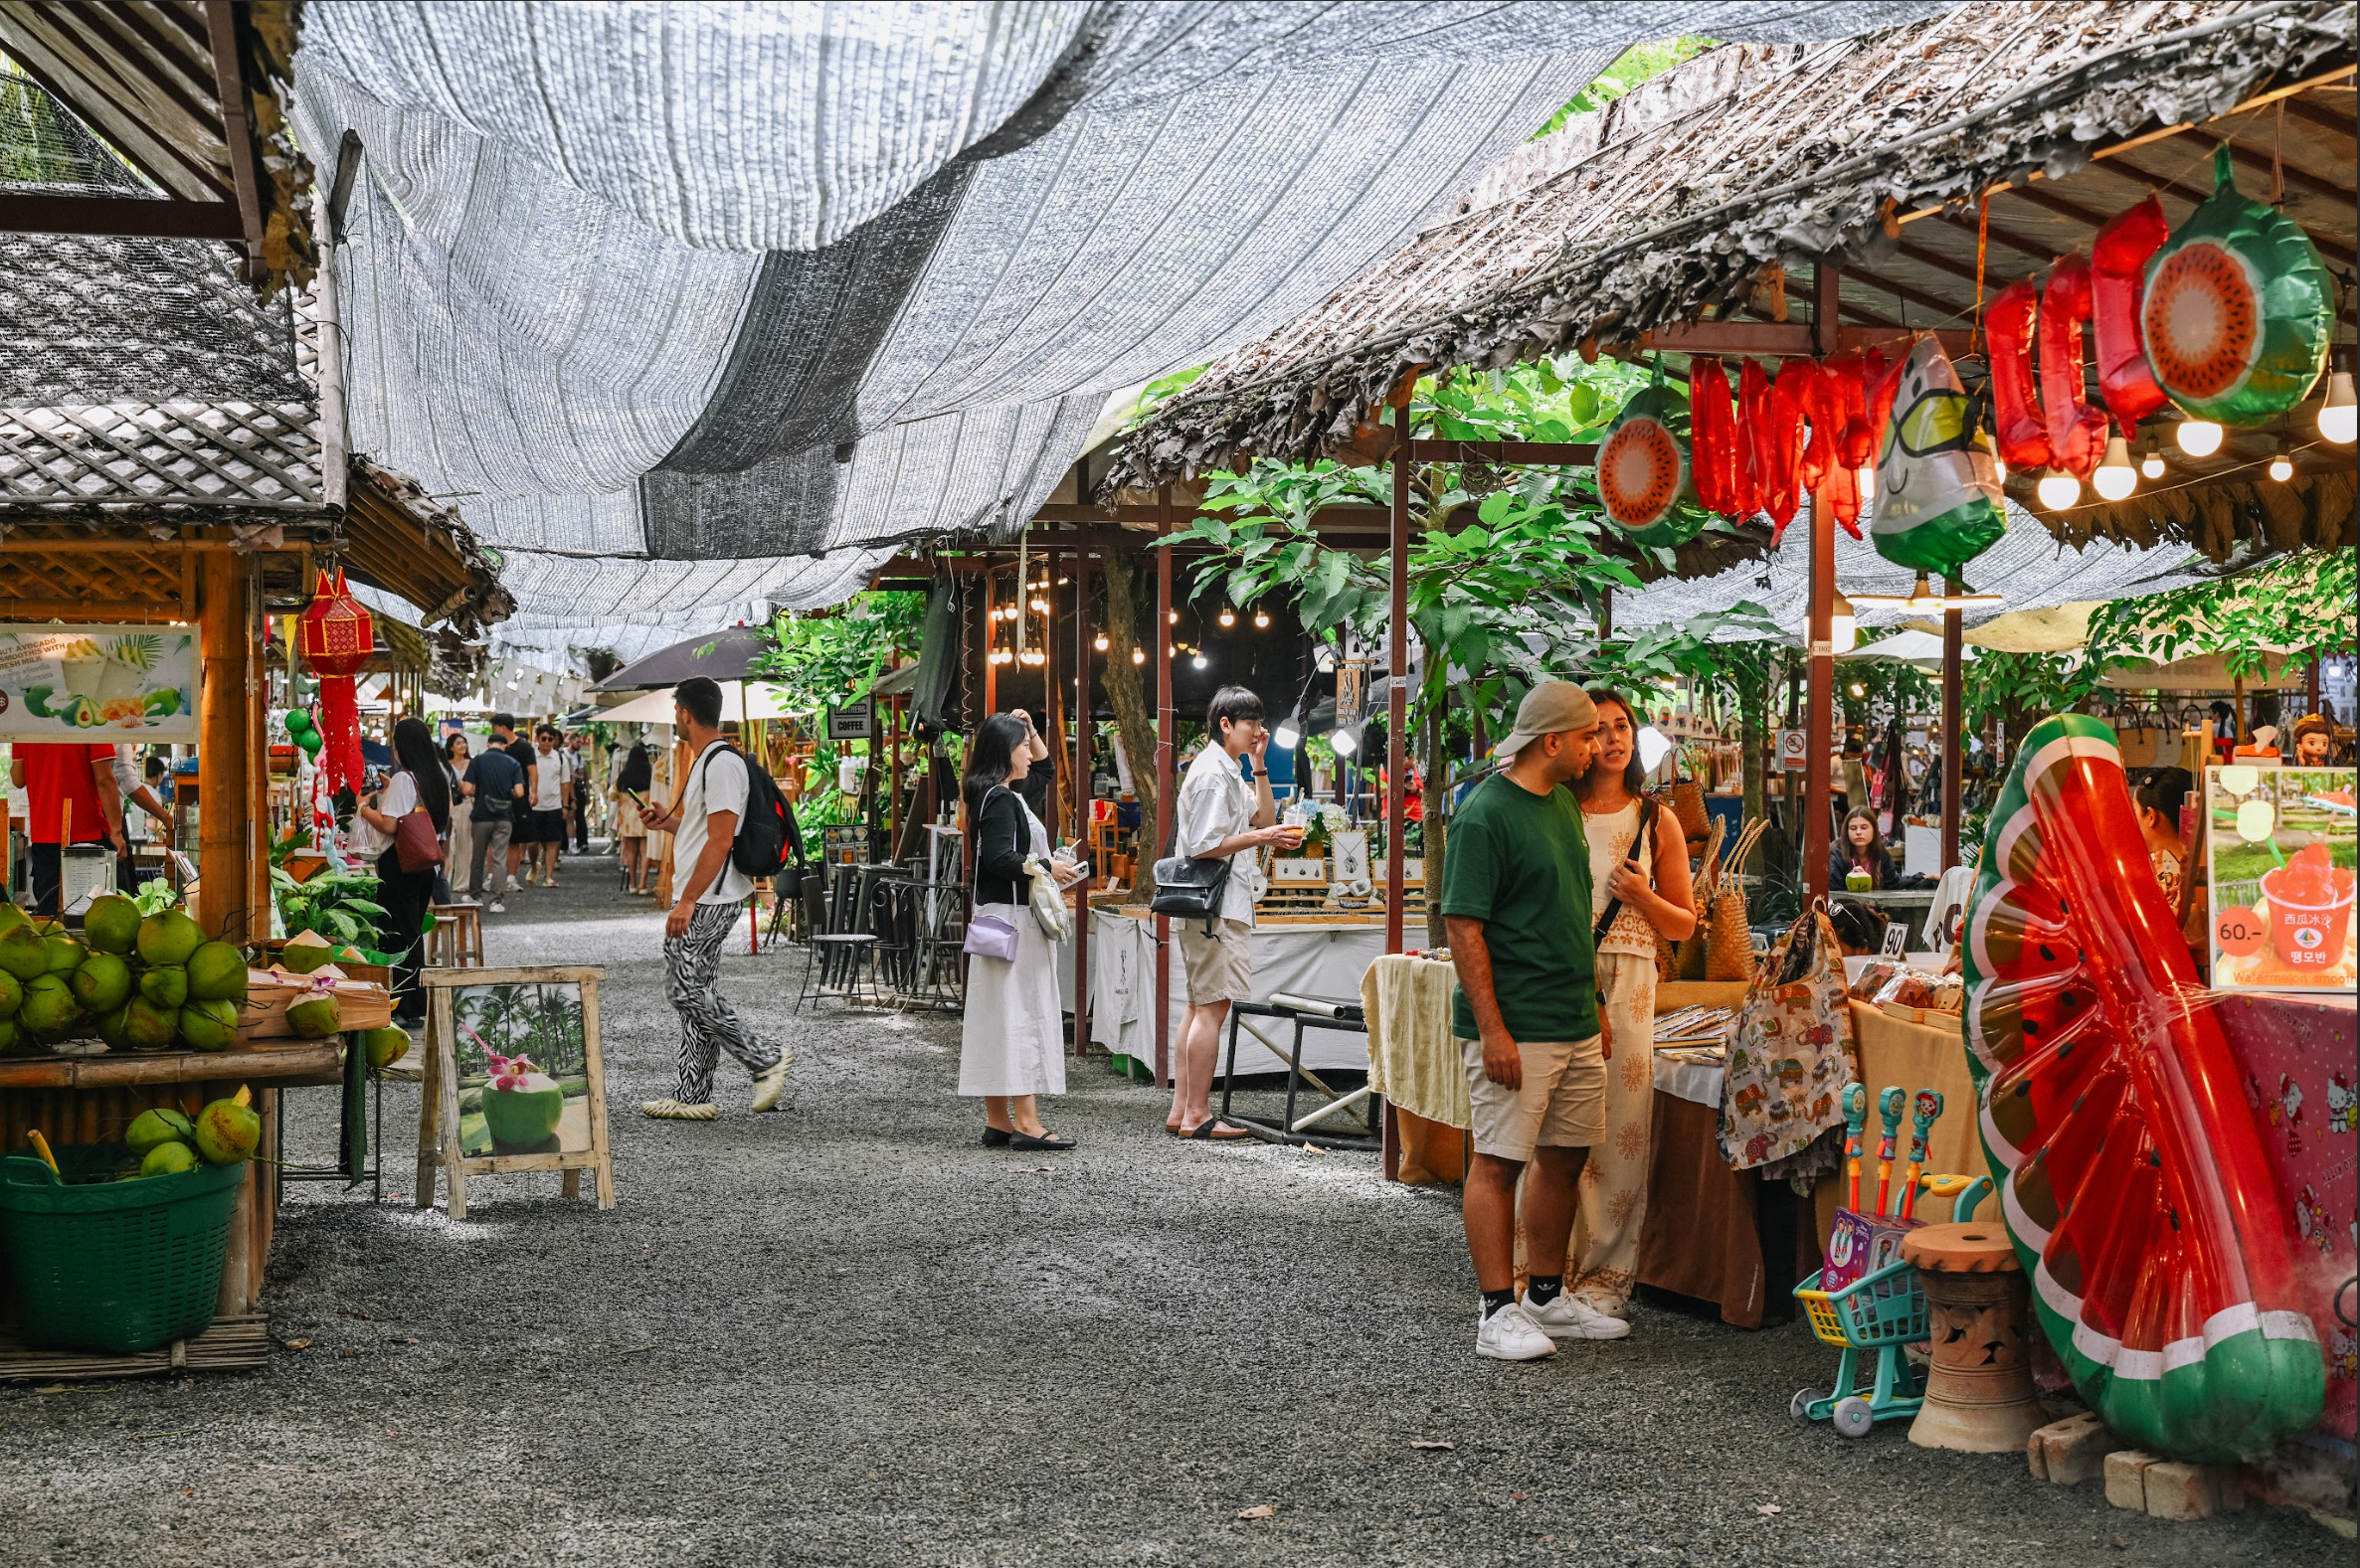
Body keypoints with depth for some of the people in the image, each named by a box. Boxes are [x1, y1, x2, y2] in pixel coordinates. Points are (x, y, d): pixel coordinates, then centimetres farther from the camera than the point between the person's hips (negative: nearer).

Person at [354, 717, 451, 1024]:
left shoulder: (403, 778, -15)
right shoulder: (436, 777, 8)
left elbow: (388, 825, -21)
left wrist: (365, 810, -2)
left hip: (399, 863, -8)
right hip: (424, 862, 8)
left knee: (398, 934, -1)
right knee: (414, 933, 16)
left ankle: (407, 1010, 0)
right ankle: (419, 1005, 20)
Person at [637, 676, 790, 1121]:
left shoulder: (722, 763, -16)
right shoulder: (708, 760, 18)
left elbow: (721, 840, -22)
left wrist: (687, 902, -24)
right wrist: (669, 823, 18)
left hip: (706, 900, -11)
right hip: (703, 900, 11)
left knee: (686, 989, -10)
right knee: (693, 993, 10)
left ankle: (766, 1059, -3)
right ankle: (693, 1097, 13)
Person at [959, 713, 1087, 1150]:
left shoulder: (1005, 795, 15)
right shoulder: (1000, 798, -14)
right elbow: (998, 859, -23)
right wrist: (1047, 867, -15)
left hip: (1006, 914, 10)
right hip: (1011, 916, -10)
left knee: (997, 1018, 8)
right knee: (1021, 1013, -10)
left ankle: (997, 1122, 11)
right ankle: (1026, 1122, -11)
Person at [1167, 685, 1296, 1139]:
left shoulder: (1226, 771, 18)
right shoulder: (1213, 773, -14)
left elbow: (1263, 817, 20)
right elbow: (1203, 845, -20)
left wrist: (1258, 766, 13)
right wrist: (1260, 838, -19)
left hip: (1208, 907, 11)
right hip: (1213, 907, -11)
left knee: (1201, 1007, 12)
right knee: (1213, 1006, -10)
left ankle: (1181, 1111, 15)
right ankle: (1197, 1115, -8)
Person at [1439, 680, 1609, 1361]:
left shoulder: (1563, 802, 13)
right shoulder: (1484, 814, -14)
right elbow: (1463, 926, -17)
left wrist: (1595, 1004, 21)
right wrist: (1492, 1029, -21)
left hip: (1576, 1023, 9)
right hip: (1515, 1028, -9)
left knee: (1565, 1156, 13)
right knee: (1499, 1161, -3)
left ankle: (1548, 1297, 25)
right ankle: (1498, 1313, 2)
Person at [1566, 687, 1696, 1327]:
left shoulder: (1657, 820, 9)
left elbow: (1683, 925, 13)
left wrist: (1641, 895, -6)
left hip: (1628, 984, 1)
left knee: (1620, 1129, -2)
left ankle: (1606, 1275, 8)